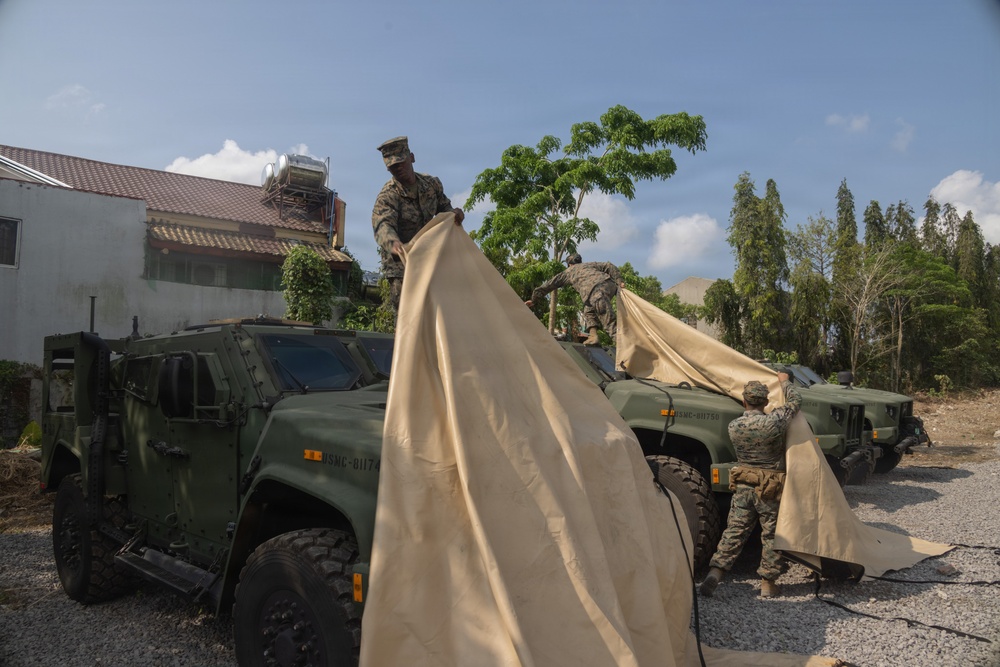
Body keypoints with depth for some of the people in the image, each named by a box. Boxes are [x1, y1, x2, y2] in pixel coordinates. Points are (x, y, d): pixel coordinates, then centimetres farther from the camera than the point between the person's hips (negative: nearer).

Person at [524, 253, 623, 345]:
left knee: (610, 322, -9)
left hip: (597, 292, -5)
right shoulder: (590, 264, 38)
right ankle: (593, 335, 9)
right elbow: (609, 266, 23)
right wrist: (619, 281, 15)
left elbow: (550, 284, 32)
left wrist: (533, 299, 37)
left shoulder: (568, 271, 30)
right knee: (589, 309, 25)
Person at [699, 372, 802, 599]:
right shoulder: (773, 423, -18)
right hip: (770, 489, -3)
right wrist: (784, 382, 15)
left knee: (735, 531, 8)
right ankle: (767, 582, 18)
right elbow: (795, 402, -2)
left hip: (743, 486, 3)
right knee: (772, 534, 11)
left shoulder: (733, 426, -5)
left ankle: (715, 571, -1)